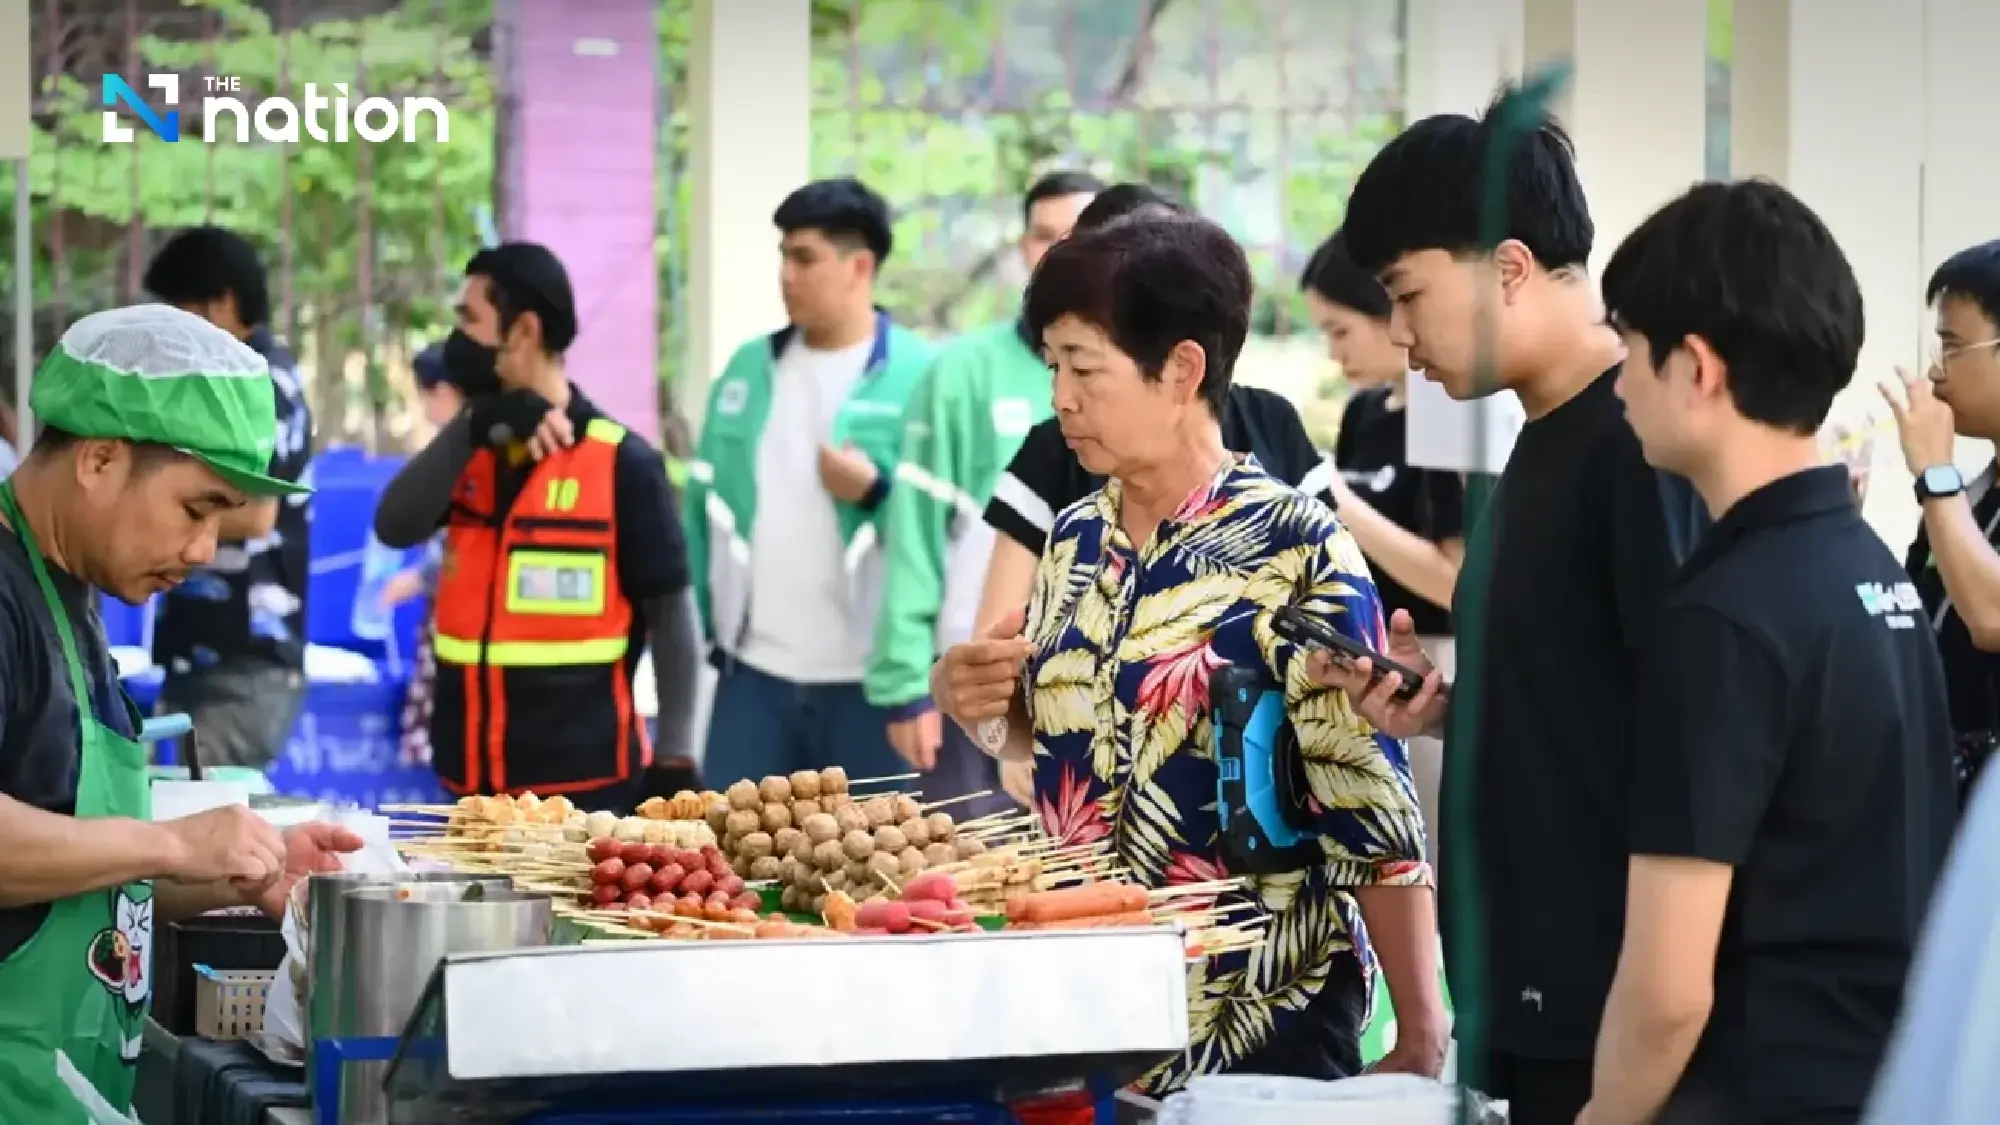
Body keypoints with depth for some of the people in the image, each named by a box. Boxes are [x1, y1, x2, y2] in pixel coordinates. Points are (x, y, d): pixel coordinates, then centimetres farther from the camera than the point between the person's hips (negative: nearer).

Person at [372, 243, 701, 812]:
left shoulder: (621, 461, -6)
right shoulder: (469, 454, 10)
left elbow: (669, 617, -5)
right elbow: (395, 528, -7)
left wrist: (673, 762, -11)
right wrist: (473, 427, -17)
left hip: (586, 781, -5)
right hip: (473, 781, 5)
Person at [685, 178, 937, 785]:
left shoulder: (920, 376, -7)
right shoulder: (750, 366, 9)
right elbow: (707, 502, 12)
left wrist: (876, 491, -24)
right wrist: (695, 618, 7)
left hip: (872, 677, -5)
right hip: (754, 669, 5)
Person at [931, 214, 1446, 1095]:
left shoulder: (1294, 549, -13)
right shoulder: (1075, 540, 6)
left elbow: (1373, 806, -15)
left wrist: (1421, 1036, -16)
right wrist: (985, 709, -1)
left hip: (1261, 1018, -6)